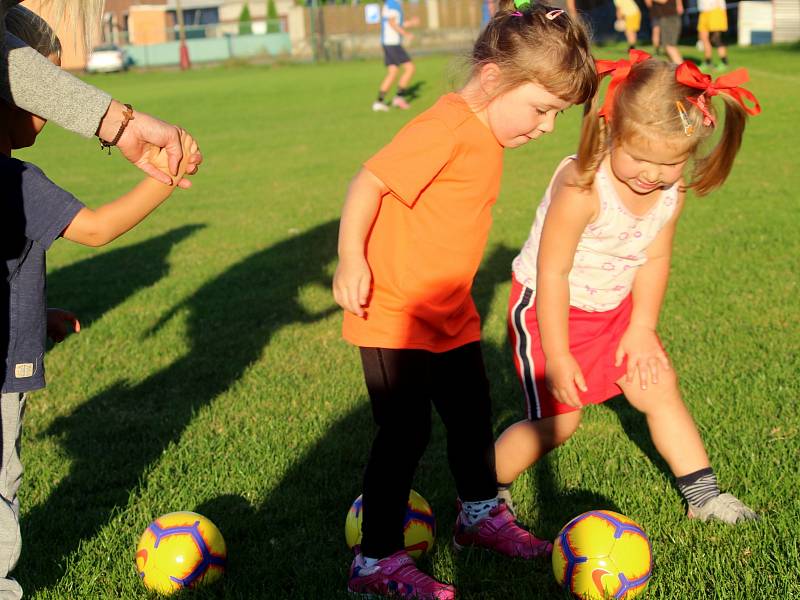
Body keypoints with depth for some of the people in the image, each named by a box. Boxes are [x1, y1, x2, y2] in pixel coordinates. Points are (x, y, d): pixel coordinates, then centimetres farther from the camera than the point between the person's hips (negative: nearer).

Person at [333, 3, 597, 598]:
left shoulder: (486, 136, 7)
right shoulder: (448, 126, -22)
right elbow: (368, 181, -24)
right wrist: (351, 258, -30)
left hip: (450, 313, 9)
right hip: (392, 311, -9)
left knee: (472, 413, 20)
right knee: (406, 429, -6)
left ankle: (481, 515, 42)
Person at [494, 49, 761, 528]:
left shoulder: (674, 192, -12)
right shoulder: (582, 186, -33)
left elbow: (654, 260, 2)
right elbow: (552, 273, -26)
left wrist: (642, 328, -1)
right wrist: (557, 356, -21)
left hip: (615, 308, 6)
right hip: (549, 308, -6)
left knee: (660, 389, 8)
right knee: (558, 421, -5)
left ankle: (703, 494, 22)